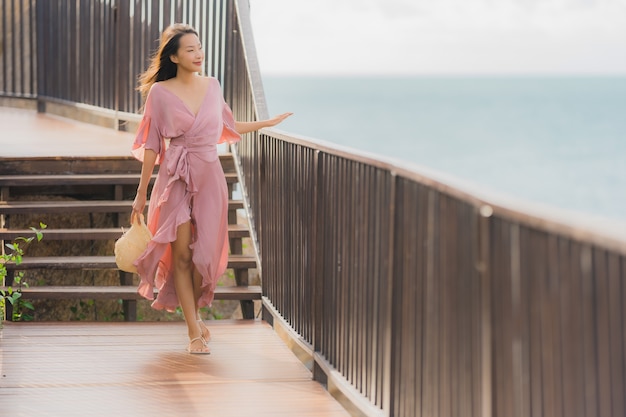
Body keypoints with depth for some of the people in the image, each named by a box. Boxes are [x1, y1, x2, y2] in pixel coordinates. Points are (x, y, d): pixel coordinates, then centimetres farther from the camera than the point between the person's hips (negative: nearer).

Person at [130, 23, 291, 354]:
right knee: (181, 254, -5)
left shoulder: (212, 86, 7)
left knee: (204, 255, 1)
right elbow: (152, 145, 0)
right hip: (176, 178, -3)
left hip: (209, 177, 3)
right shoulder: (160, 92, -4)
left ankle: (194, 314, 26)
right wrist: (141, 193, -1)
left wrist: (269, 123, 27)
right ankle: (194, 332, -1)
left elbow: (226, 126, 23)